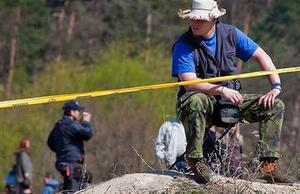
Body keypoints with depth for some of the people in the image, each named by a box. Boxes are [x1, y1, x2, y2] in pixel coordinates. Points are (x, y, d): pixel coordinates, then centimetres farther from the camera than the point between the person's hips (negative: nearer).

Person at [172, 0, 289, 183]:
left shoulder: (230, 34, 0)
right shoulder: (183, 46, -12)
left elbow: (261, 56, 4)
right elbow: (190, 84, -22)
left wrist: (276, 86, -10)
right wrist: (222, 90, -32)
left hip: (231, 100, 5)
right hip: (203, 100, -5)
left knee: (275, 106, -10)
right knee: (196, 101, -41)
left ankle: (269, 166, -16)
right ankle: (195, 159, -29)